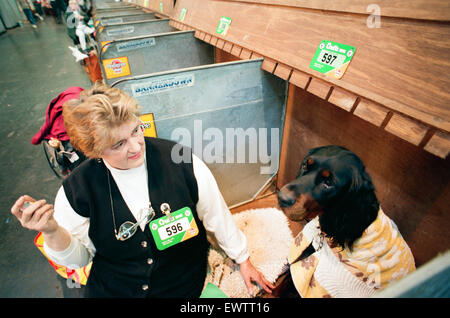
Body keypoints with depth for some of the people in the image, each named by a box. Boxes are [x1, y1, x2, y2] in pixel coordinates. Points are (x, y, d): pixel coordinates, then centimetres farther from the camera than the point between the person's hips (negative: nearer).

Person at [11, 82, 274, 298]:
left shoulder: (182, 161, -18)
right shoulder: (77, 189, -12)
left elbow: (217, 215, -6)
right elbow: (78, 258, 1)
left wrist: (243, 259, 5)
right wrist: (52, 231, -20)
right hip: (110, 290, 2)